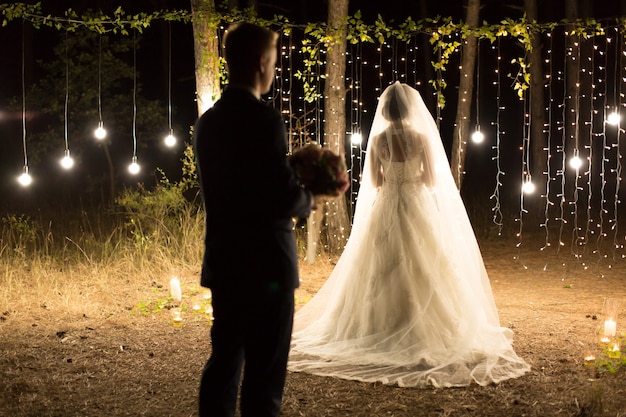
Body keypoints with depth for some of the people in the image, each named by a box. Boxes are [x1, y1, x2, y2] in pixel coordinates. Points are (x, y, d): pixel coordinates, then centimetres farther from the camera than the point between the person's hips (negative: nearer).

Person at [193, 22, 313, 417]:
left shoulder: (208, 122, 7)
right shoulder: (265, 120, -17)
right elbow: (287, 199, -20)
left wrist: (291, 187, 14)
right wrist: (309, 196, 2)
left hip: (223, 262, 7)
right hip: (265, 264, -7)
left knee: (224, 359, 15)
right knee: (265, 371, 0)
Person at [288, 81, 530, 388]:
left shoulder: (377, 139, -4)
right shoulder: (421, 137, -10)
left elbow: (374, 182, 2)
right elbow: (432, 180, -4)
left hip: (385, 210, 2)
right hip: (418, 209, -2)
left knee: (383, 272, 9)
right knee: (422, 272, 4)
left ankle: (380, 330, 13)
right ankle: (421, 333, 4)